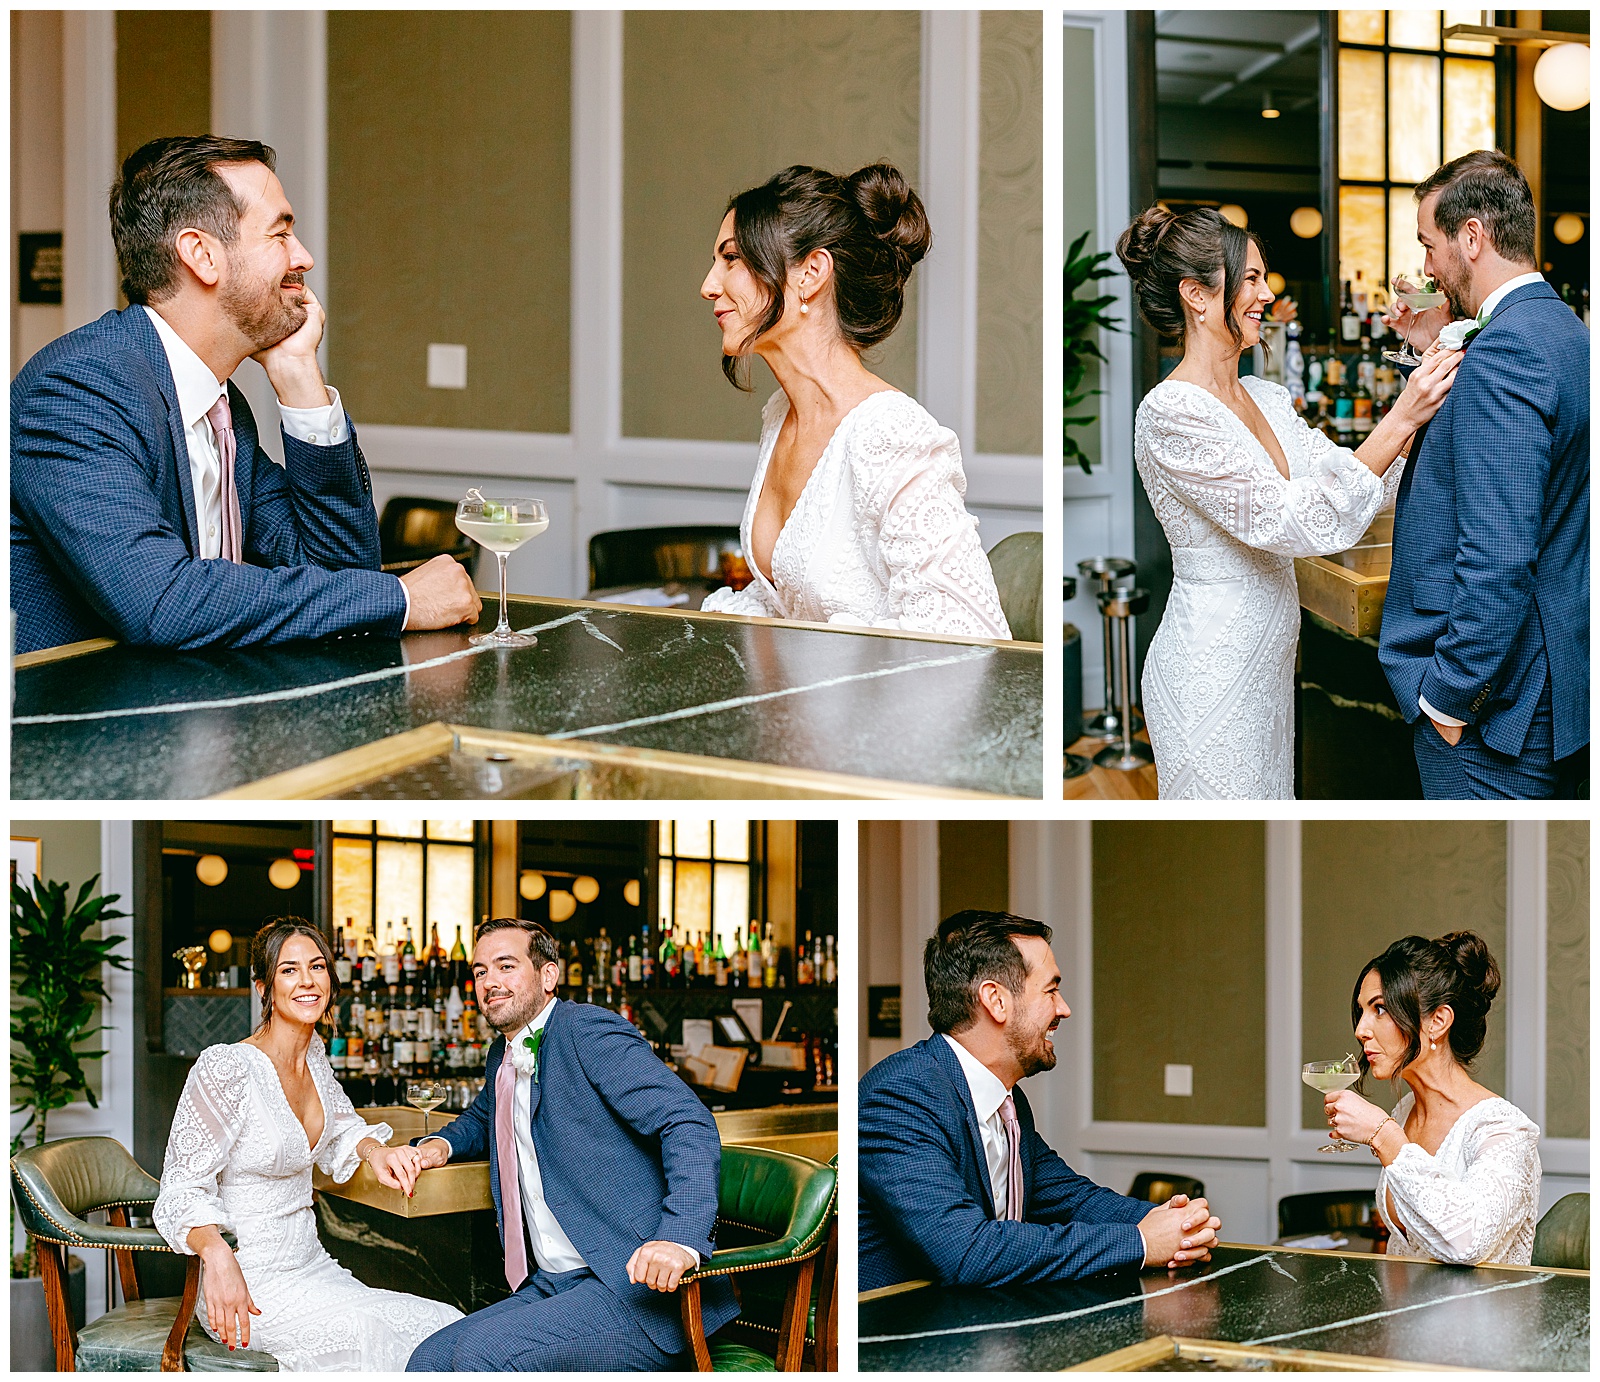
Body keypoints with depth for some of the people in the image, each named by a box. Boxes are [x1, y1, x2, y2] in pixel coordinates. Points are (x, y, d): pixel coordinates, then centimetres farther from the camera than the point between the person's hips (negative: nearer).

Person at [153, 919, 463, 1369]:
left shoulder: (312, 1054, 9)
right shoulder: (225, 1069, -15)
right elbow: (183, 1189, -17)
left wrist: (375, 1151, 5)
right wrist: (217, 1253, -37)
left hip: (310, 1265, 8)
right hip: (250, 1287, -8)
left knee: (442, 1326, -12)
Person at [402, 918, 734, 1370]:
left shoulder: (587, 1029, -8)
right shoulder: (503, 1059, 19)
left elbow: (690, 1125, -20)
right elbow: (480, 1118, 44)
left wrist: (682, 1237, -36)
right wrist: (440, 1143, 19)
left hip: (637, 1283, -8)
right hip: (552, 1287, 9)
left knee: (482, 1351, -26)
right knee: (429, 1361, -8)